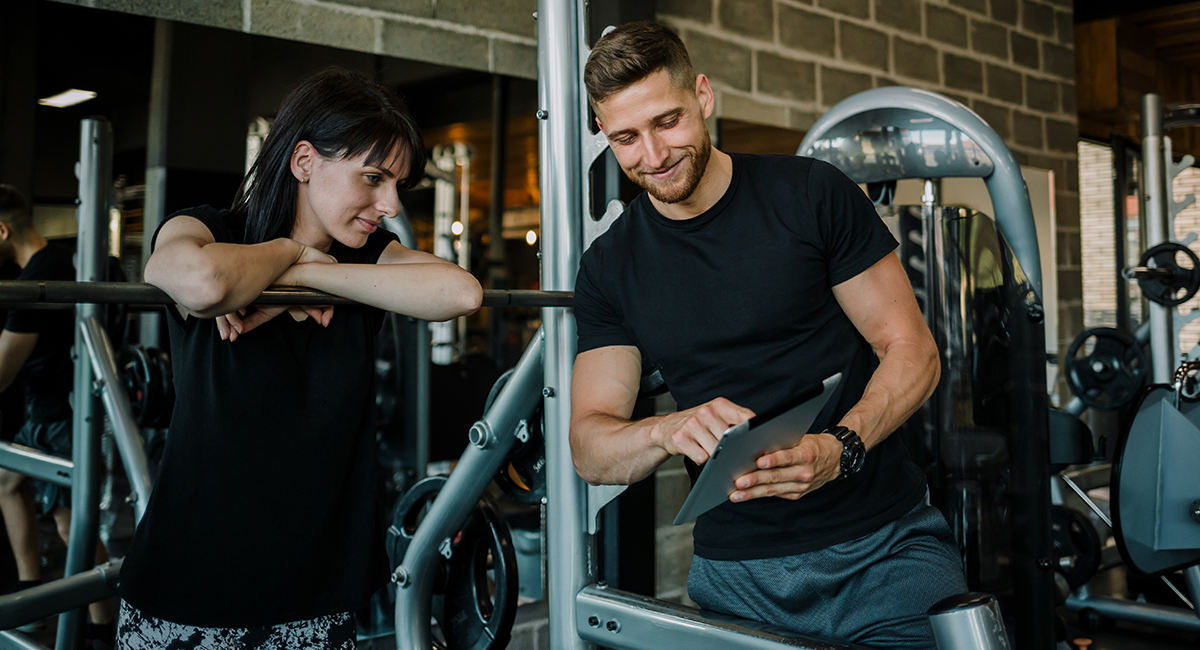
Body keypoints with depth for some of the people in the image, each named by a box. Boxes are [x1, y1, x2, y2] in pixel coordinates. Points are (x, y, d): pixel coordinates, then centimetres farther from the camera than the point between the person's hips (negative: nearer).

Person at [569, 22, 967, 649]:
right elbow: (589, 449, 0)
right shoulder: (609, 268, 3)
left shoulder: (812, 194, -4)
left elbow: (911, 350, -3)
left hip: (885, 549, -1)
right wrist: (668, 431, -22)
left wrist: (839, 448, -22)